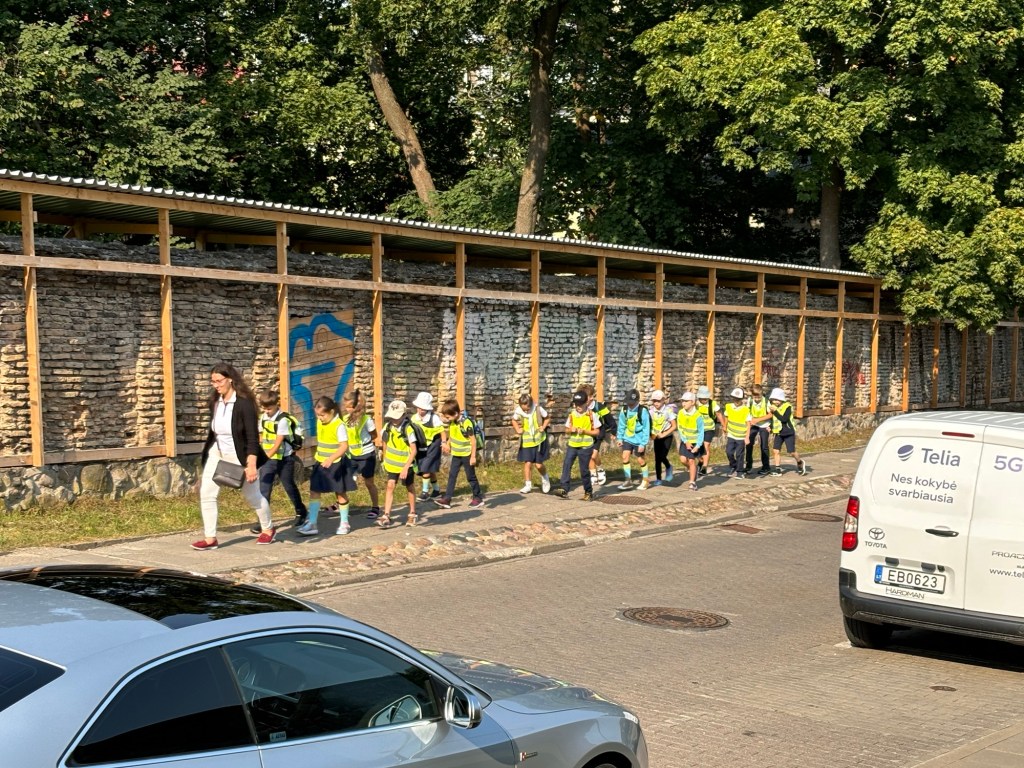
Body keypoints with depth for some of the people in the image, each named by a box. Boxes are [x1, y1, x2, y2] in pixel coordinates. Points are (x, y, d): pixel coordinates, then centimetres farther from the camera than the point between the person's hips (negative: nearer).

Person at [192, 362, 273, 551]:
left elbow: (253, 436, -23)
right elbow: (213, 430, 10)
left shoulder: (244, 403, -21)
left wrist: (251, 465, -29)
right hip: (217, 454, 5)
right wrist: (207, 450, 15)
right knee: (206, 493, -6)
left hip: (240, 456, -5)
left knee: (252, 496, 11)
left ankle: (268, 529, 36)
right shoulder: (215, 401, -3)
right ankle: (210, 538, 1)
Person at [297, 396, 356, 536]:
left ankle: (344, 523, 22)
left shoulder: (339, 425, -20)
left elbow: (344, 446, -25)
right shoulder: (319, 423, 3)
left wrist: (331, 459, -36)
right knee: (314, 491, 0)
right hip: (321, 463, 7)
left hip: (336, 464, -7)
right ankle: (311, 523, 2)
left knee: (340, 493, 8)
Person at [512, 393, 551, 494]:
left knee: (539, 464, 1)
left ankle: (545, 478, 31)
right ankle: (528, 485, 10)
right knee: (527, 463, -4)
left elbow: (547, 418, 2)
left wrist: (543, 427, -14)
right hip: (526, 442, 1)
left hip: (539, 440, -1)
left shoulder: (538, 409, -16)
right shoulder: (518, 411, -11)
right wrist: (517, 429, -7)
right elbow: (514, 420, 10)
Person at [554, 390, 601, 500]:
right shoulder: (572, 414, 5)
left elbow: (597, 432, -4)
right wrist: (571, 430, -10)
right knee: (566, 464, -13)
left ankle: (588, 492, 17)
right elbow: (566, 430, 13)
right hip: (572, 445, 3)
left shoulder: (591, 415, -6)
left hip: (585, 446, -3)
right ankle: (563, 489, -16)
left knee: (584, 470, 1)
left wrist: (584, 431, -18)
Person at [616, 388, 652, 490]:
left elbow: (646, 429, -14)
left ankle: (645, 481, 25)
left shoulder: (643, 411, -17)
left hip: (639, 440, -4)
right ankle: (628, 480, 3)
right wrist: (619, 438, 3)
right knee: (625, 456, -6)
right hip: (627, 438, 4)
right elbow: (621, 425, 6)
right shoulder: (624, 410, -5)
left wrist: (643, 443, -15)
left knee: (641, 460, 6)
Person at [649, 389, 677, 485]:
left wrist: (663, 434, -19)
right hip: (657, 438, 3)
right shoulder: (652, 411, -7)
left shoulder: (668, 410, -17)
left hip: (667, 437, -3)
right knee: (657, 458, 0)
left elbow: (674, 426, -13)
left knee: (662, 456, -16)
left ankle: (668, 467, 16)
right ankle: (658, 479, 11)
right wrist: (651, 433, -17)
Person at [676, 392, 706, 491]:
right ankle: (693, 470, 24)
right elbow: (680, 429, -5)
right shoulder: (680, 413, -10)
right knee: (683, 459, -8)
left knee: (692, 460, -4)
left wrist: (698, 446, -21)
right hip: (685, 440, 4)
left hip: (695, 441, -4)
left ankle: (693, 483, 7)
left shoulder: (698, 416, -22)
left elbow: (701, 432, -16)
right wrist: (686, 442, -12)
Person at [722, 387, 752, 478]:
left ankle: (740, 472, 15)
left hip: (741, 437, -3)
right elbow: (726, 418, 15)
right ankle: (733, 467, 24)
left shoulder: (746, 410, -14)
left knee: (739, 454, 1)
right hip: (731, 435, 3)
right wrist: (725, 427, 22)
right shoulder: (729, 407, -4)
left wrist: (747, 437, -17)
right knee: (729, 452, 0)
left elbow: (748, 424, -13)